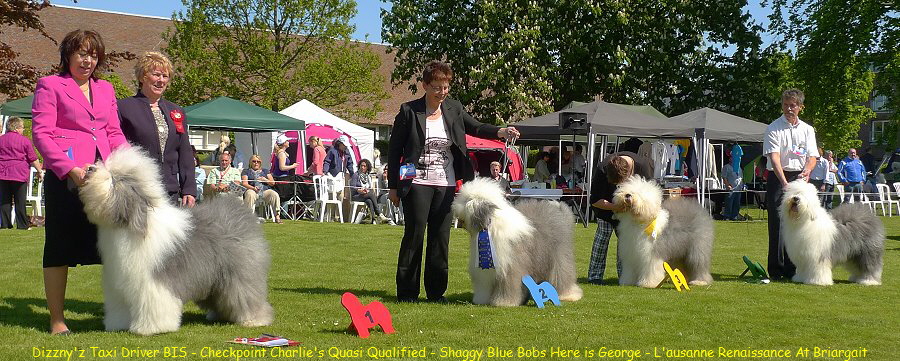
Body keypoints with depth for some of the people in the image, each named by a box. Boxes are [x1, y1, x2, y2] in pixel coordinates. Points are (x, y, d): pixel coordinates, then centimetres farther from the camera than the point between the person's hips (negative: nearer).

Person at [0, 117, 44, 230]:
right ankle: (22, 224, 2)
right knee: (20, 201, 1)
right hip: (20, 174, -3)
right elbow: (33, 159, -1)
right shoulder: (24, 140, -2)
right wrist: (39, 171, 9)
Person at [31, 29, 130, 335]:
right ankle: (56, 321, 6)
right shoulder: (50, 86, 2)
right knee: (60, 246, 1)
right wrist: (70, 169, -19)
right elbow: (41, 133, -7)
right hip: (64, 176, -5)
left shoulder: (105, 89, 19)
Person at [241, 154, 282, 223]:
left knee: (274, 194, -29)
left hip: (265, 190, 2)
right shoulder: (246, 171, 20)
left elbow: (273, 183, 19)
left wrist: (265, 180, -2)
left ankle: (277, 216, -31)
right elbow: (244, 183, 3)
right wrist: (253, 188, -17)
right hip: (252, 190, -2)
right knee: (250, 194, -39)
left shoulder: (265, 171, 28)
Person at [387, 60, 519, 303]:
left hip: (445, 184, 4)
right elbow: (394, 150, -1)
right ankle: (407, 291, 4)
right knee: (414, 234, -4)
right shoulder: (409, 111, -4)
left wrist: (501, 132, -11)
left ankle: (436, 291, 13)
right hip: (417, 183, -4)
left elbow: (475, 127, 10)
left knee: (441, 237, 6)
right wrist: (393, 186, -2)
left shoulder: (453, 109, 7)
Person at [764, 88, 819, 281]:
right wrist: (784, 182, -27)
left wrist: (807, 170, -16)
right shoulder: (773, 128, -3)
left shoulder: (807, 130, 12)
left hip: (800, 178, 4)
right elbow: (774, 157, -14)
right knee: (777, 224, -5)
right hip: (778, 178, -4)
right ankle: (776, 270, -1)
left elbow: (812, 156, 7)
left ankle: (791, 269, 12)